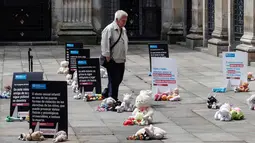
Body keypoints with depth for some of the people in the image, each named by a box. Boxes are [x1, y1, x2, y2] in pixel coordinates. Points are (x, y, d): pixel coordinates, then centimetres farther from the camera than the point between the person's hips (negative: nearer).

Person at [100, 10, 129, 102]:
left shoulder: (123, 30, 15)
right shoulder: (109, 29, -13)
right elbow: (105, 45, -16)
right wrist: (107, 57, -18)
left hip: (121, 60, 8)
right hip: (112, 61, -8)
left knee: (119, 80, 12)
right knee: (114, 80, -5)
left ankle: (106, 94, 28)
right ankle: (113, 99, 3)